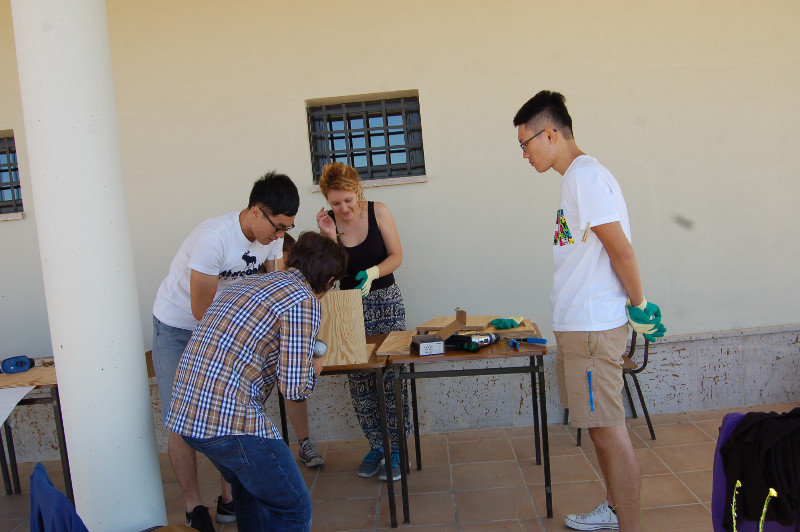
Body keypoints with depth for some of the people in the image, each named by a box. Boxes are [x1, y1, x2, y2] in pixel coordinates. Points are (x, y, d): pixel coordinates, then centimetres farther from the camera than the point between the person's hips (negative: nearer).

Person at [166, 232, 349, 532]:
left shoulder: (253, 282, 16)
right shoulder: (303, 301, -10)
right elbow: (294, 389, -14)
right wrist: (313, 370, 8)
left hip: (185, 413, 9)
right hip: (229, 420, -9)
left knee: (250, 489, 30)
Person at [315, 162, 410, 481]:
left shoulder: (377, 212, -7)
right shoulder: (328, 222, -4)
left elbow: (396, 256, -4)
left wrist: (373, 273, -21)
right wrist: (330, 237, -18)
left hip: (386, 302, -1)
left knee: (392, 377, -6)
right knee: (359, 381, 2)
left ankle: (396, 448, 8)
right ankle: (375, 446, 18)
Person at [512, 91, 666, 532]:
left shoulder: (586, 176, -16)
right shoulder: (576, 176, 15)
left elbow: (621, 252, -18)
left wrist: (639, 307, -7)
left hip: (593, 327, -10)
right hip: (577, 325, 10)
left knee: (608, 430, -3)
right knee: (600, 427, 19)